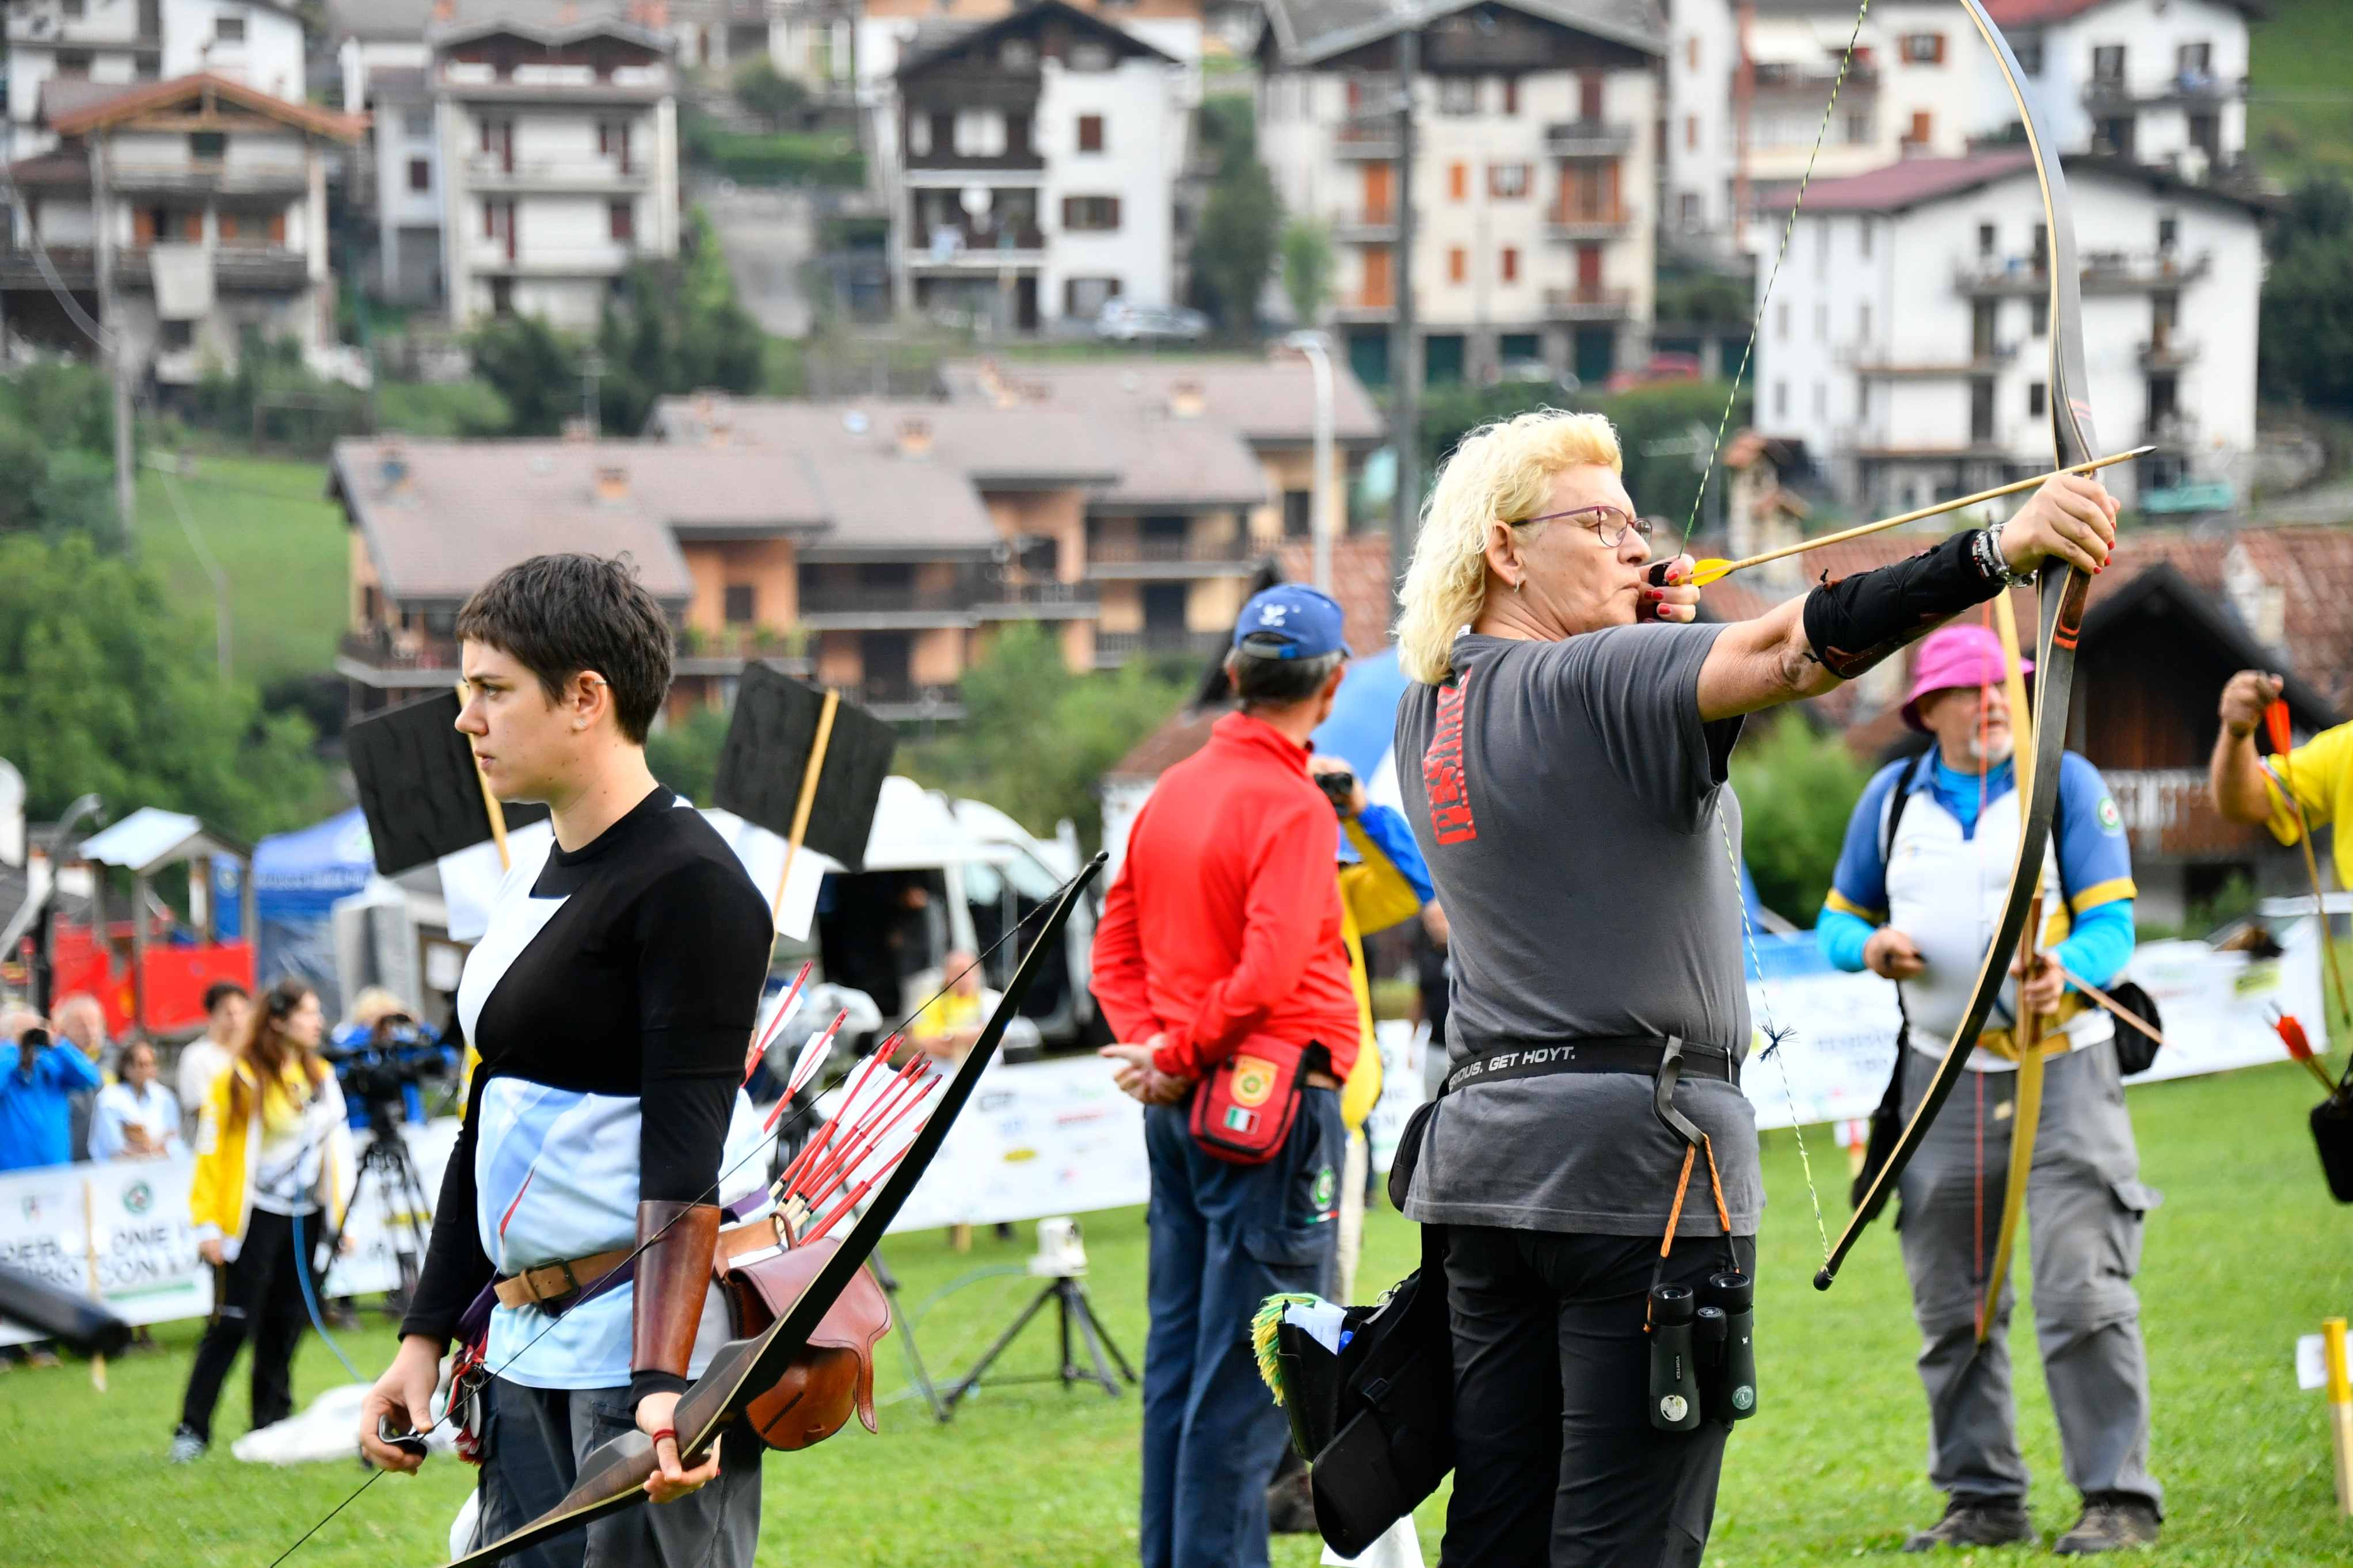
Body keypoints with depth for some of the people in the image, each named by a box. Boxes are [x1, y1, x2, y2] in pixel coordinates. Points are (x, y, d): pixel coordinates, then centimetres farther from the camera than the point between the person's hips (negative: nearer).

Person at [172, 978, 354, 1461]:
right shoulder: (241, 1080, -10)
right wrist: (209, 1226, -13)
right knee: (232, 1323, -7)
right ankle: (192, 1429, -1)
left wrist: (341, 1217, 11)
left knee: (285, 1323, 8)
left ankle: (273, 1424, 17)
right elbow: (211, 1150, -9)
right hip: (254, 1217, -6)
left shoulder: (320, 1076, 9)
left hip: (305, 1218, 6)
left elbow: (336, 1146, 16)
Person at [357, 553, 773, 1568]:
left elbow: (684, 1159, -19)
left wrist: (663, 1384, -26)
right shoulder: (532, 878, 16)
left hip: (648, 1338, -9)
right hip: (528, 1351, 9)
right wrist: (425, 1335, 19)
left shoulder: (688, 885, -12)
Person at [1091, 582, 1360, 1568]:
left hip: (1184, 1111, 8)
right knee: (1251, 1365, -6)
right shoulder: (1293, 808, -13)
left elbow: (1116, 948, 15)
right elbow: (1273, 970, -21)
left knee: (1179, 1347, 12)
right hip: (1272, 1108, -8)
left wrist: (1152, 1044, 3)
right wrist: (1177, 1057, -11)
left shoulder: (1174, 792, 12)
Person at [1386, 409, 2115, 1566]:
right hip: (1634, 1159, -8)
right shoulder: (1588, 688, -11)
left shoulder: (1430, 715, 13)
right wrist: (1999, 551, -33)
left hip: (1483, 1153, 8)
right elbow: (1786, 652, -25)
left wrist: (1640, 633, 12)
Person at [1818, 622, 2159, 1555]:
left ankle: (2119, 1498, -4)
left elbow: (2111, 920, -6)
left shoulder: (2066, 782, 0)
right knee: (1951, 1310, 7)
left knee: (2083, 1295, -10)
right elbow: (1839, 917, 17)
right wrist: (1867, 946, -7)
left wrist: (2068, 973, -28)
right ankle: (1982, 1499, 17)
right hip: (1942, 1076, 4)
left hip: (2061, 1068, -4)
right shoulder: (1892, 797, 10)